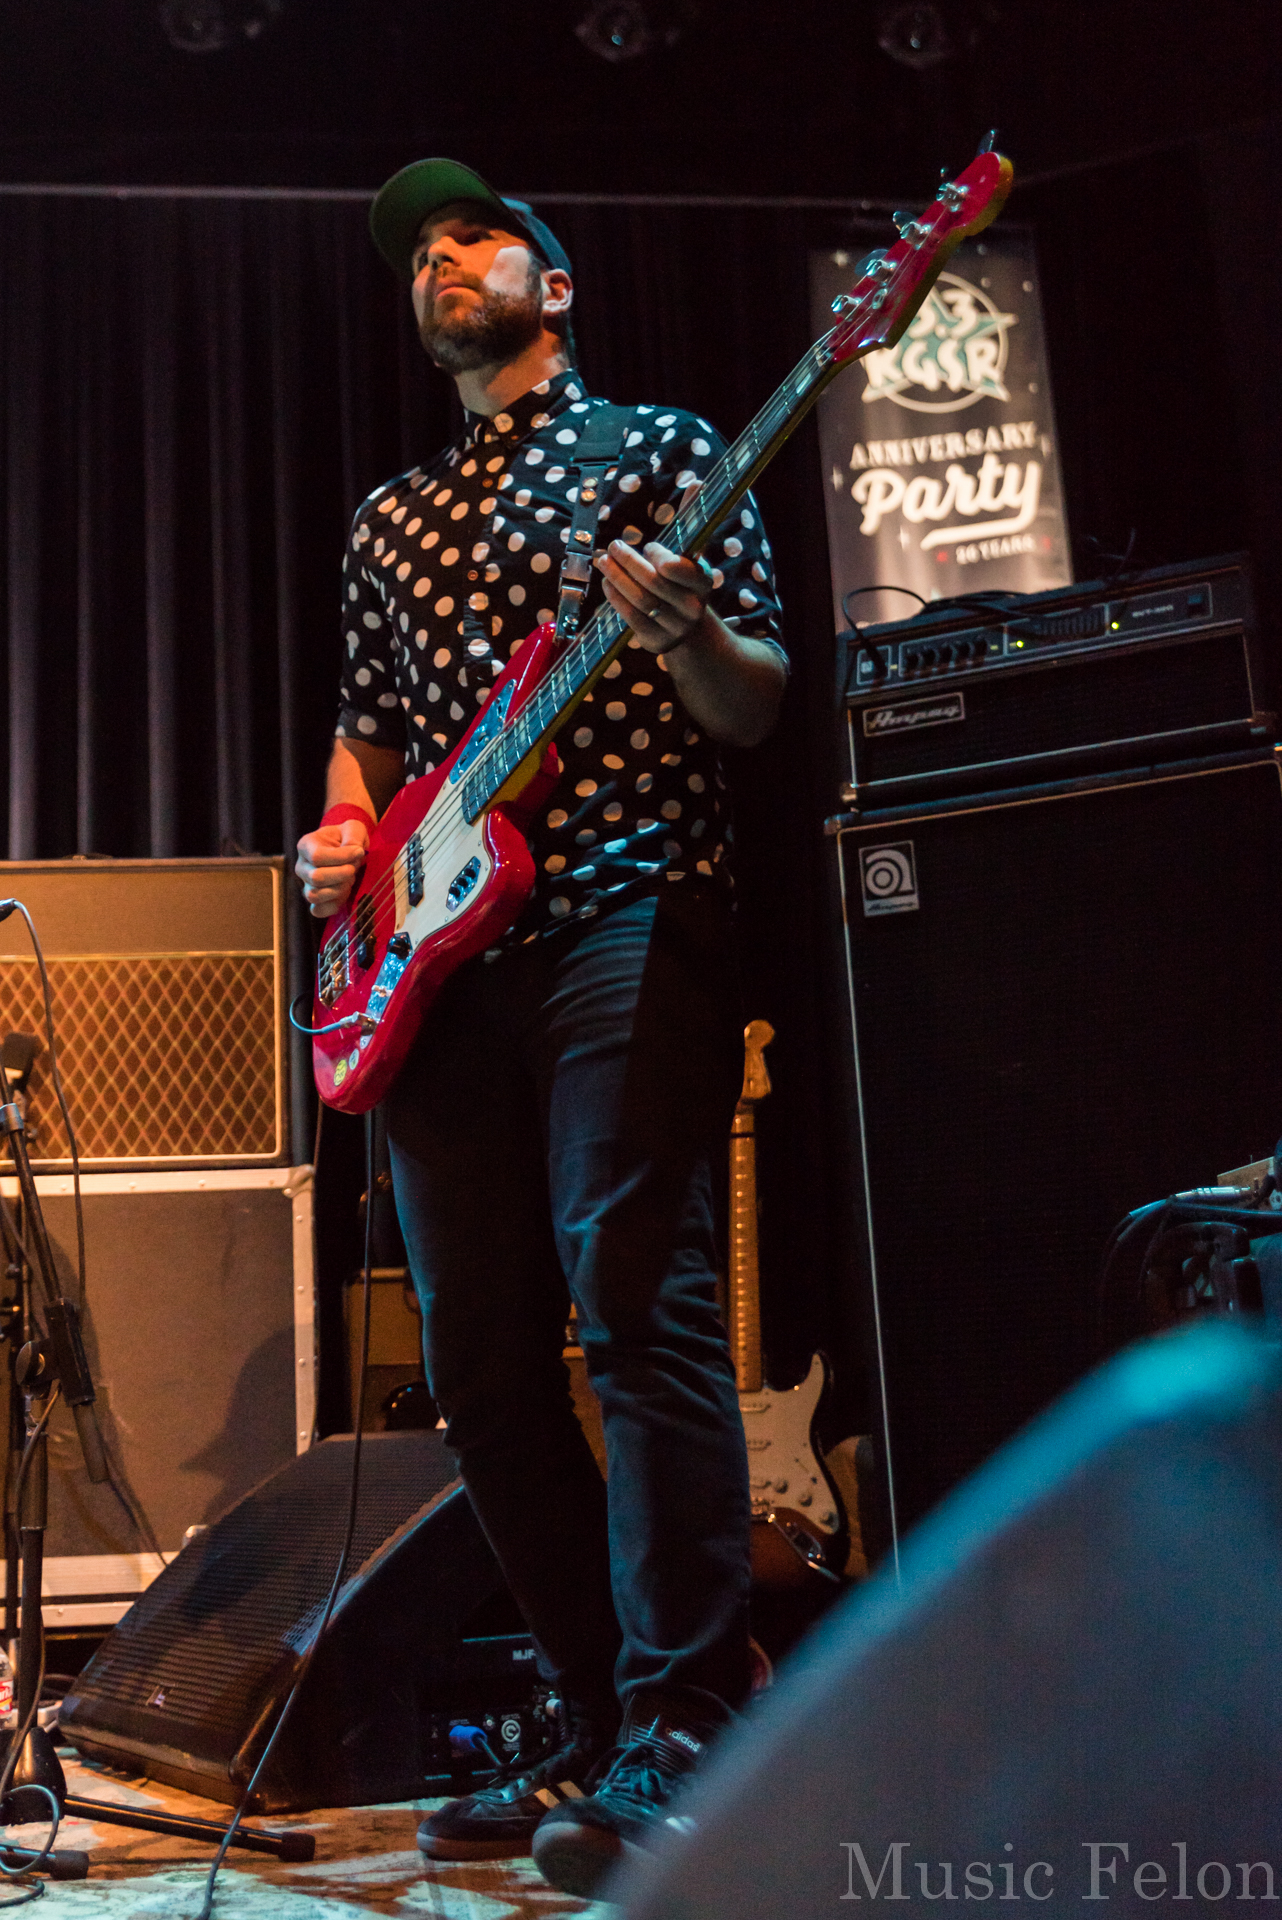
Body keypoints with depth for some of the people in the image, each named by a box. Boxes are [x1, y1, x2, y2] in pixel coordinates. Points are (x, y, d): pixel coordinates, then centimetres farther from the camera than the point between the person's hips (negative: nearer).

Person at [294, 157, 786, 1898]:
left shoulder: (662, 446, 10)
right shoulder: (391, 519, 25)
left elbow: (755, 712, 2)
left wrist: (684, 633, -19)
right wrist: (341, 834, 7)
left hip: (629, 921, -5)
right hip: (444, 955, 6)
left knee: (637, 1297, -17)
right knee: (481, 1354, 3)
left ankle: (679, 1741, -13)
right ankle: (600, 1727, 13)